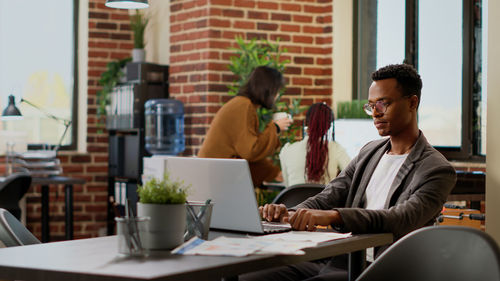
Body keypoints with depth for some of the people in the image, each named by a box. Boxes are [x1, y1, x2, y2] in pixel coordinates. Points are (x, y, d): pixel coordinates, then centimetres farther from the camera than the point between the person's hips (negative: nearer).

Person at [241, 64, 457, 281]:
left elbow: (401, 220, -21)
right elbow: (327, 198, 13)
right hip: (334, 261, 7)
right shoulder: (370, 152, 19)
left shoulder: (437, 170, -5)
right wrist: (290, 213, -11)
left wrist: (333, 216, -36)